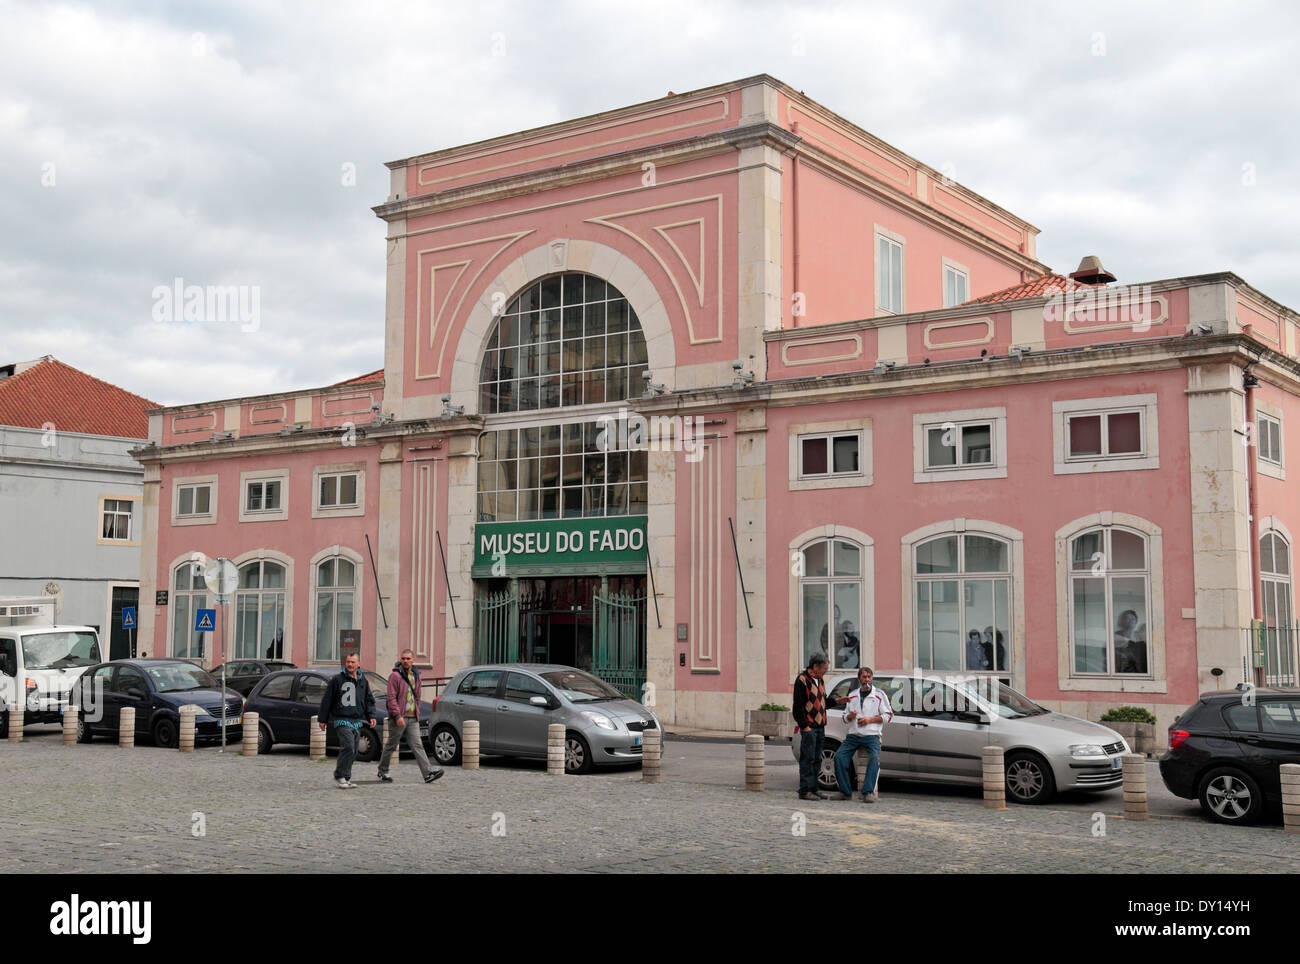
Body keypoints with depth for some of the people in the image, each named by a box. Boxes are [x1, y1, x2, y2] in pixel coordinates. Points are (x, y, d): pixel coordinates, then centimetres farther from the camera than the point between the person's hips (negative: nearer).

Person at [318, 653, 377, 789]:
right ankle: (340, 775, -7)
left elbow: (369, 700, 21)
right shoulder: (337, 680, -1)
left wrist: (371, 716, 7)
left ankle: (346, 778, 15)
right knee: (348, 747, -18)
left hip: (357, 721, 6)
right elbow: (327, 700, 2)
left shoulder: (363, 680, 13)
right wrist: (322, 719, 3)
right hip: (342, 720, -5)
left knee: (353, 751, 7)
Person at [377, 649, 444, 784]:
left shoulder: (416, 676, 15)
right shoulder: (395, 676, -7)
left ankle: (428, 773, -12)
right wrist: (397, 715, -21)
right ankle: (382, 772, 20)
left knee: (417, 745, -3)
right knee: (391, 745, 6)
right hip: (398, 718, -5)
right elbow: (391, 697, -14)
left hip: (413, 718, 5)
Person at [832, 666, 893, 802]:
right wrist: (849, 716, -2)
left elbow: (888, 715, 3)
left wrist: (870, 719, -9)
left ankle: (868, 792, -31)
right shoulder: (852, 695, 19)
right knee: (839, 756, -18)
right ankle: (845, 792, -14)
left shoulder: (880, 694, 7)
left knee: (874, 758, -31)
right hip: (853, 735, 3)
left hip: (871, 736, -3)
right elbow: (845, 718, 23)